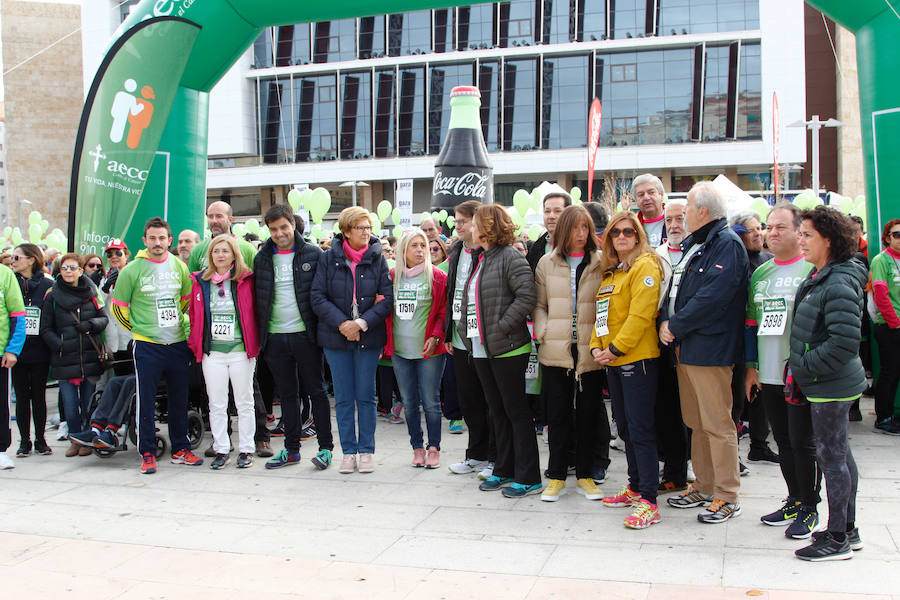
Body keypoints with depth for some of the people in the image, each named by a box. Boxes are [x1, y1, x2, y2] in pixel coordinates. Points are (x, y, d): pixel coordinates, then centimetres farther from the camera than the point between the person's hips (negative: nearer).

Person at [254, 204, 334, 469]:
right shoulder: (262, 259, 8)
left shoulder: (313, 254, -1)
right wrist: (260, 334, 7)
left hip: (305, 335, -3)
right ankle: (291, 449, 20)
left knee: (316, 391, 2)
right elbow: (257, 298, 12)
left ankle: (325, 447, 10)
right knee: (287, 394, 11)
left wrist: (324, 329, -7)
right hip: (275, 337, 3)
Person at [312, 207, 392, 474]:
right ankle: (349, 451, 17)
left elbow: (387, 299, -4)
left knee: (365, 397, 6)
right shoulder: (328, 259, -1)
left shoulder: (377, 259, 0)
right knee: (343, 398, 7)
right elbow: (318, 297, -5)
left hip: (368, 338, 0)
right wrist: (341, 324, -16)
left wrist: (361, 323, -15)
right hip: (336, 339, 0)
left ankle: (366, 450, 17)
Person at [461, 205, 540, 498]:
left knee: (516, 410, -2)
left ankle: (528, 478, 6)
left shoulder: (509, 256, -12)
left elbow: (527, 296, -22)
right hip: (481, 349, 9)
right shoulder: (479, 259, 16)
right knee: (497, 410, 15)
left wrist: (501, 327, -21)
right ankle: (504, 471, 26)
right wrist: (465, 329, 10)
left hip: (507, 349, -9)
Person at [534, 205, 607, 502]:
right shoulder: (547, 263, 7)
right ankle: (557, 477, 15)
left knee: (588, 414, 7)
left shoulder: (601, 263, 3)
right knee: (558, 414, 5)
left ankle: (585, 475, 20)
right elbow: (538, 304, 10)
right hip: (555, 352, 1)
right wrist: (543, 332, -5)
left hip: (590, 352, 0)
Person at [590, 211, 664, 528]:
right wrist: (597, 346, 3)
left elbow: (640, 315, -17)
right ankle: (635, 488, 27)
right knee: (625, 427, 15)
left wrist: (615, 348, -17)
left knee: (640, 430, -8)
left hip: (637, 358, -9)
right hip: (612, 361, 9)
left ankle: (648, 502, -4)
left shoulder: (645, 266, -9)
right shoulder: (610, 271, 17)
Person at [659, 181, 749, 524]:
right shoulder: (692, 244, 18)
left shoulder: (727, 244, -12)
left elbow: (712, 298, -21)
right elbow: (675, 289, 19)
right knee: (696, 423, 15)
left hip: (710, 350, -9)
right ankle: (704, 487, 26)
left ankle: (727, 497, 6)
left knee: (717, 424, -4)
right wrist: (665, 320, 2)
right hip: (685, 348, 10)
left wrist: (676, 327, -14)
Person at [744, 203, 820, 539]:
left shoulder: (812, 271, -7)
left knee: (802, 441, 0)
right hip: (768, 374, 6)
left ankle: (809, 508, 14)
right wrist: (751, 366, 14)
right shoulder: (760, 274, 12)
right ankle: (794, 500, 28)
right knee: (783, 440, 14)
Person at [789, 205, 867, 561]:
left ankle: (837, 539, 9)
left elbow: (844, 344, -26)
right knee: (839, 454, 16)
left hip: (831, 386, -10)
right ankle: (847, 529, 29)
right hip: (825, 384, 10)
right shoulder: (820, 277, 10)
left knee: (831, 456, -2)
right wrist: (800, 368, 13)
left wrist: (806, 367, -17)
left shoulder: (839, 285, -20)